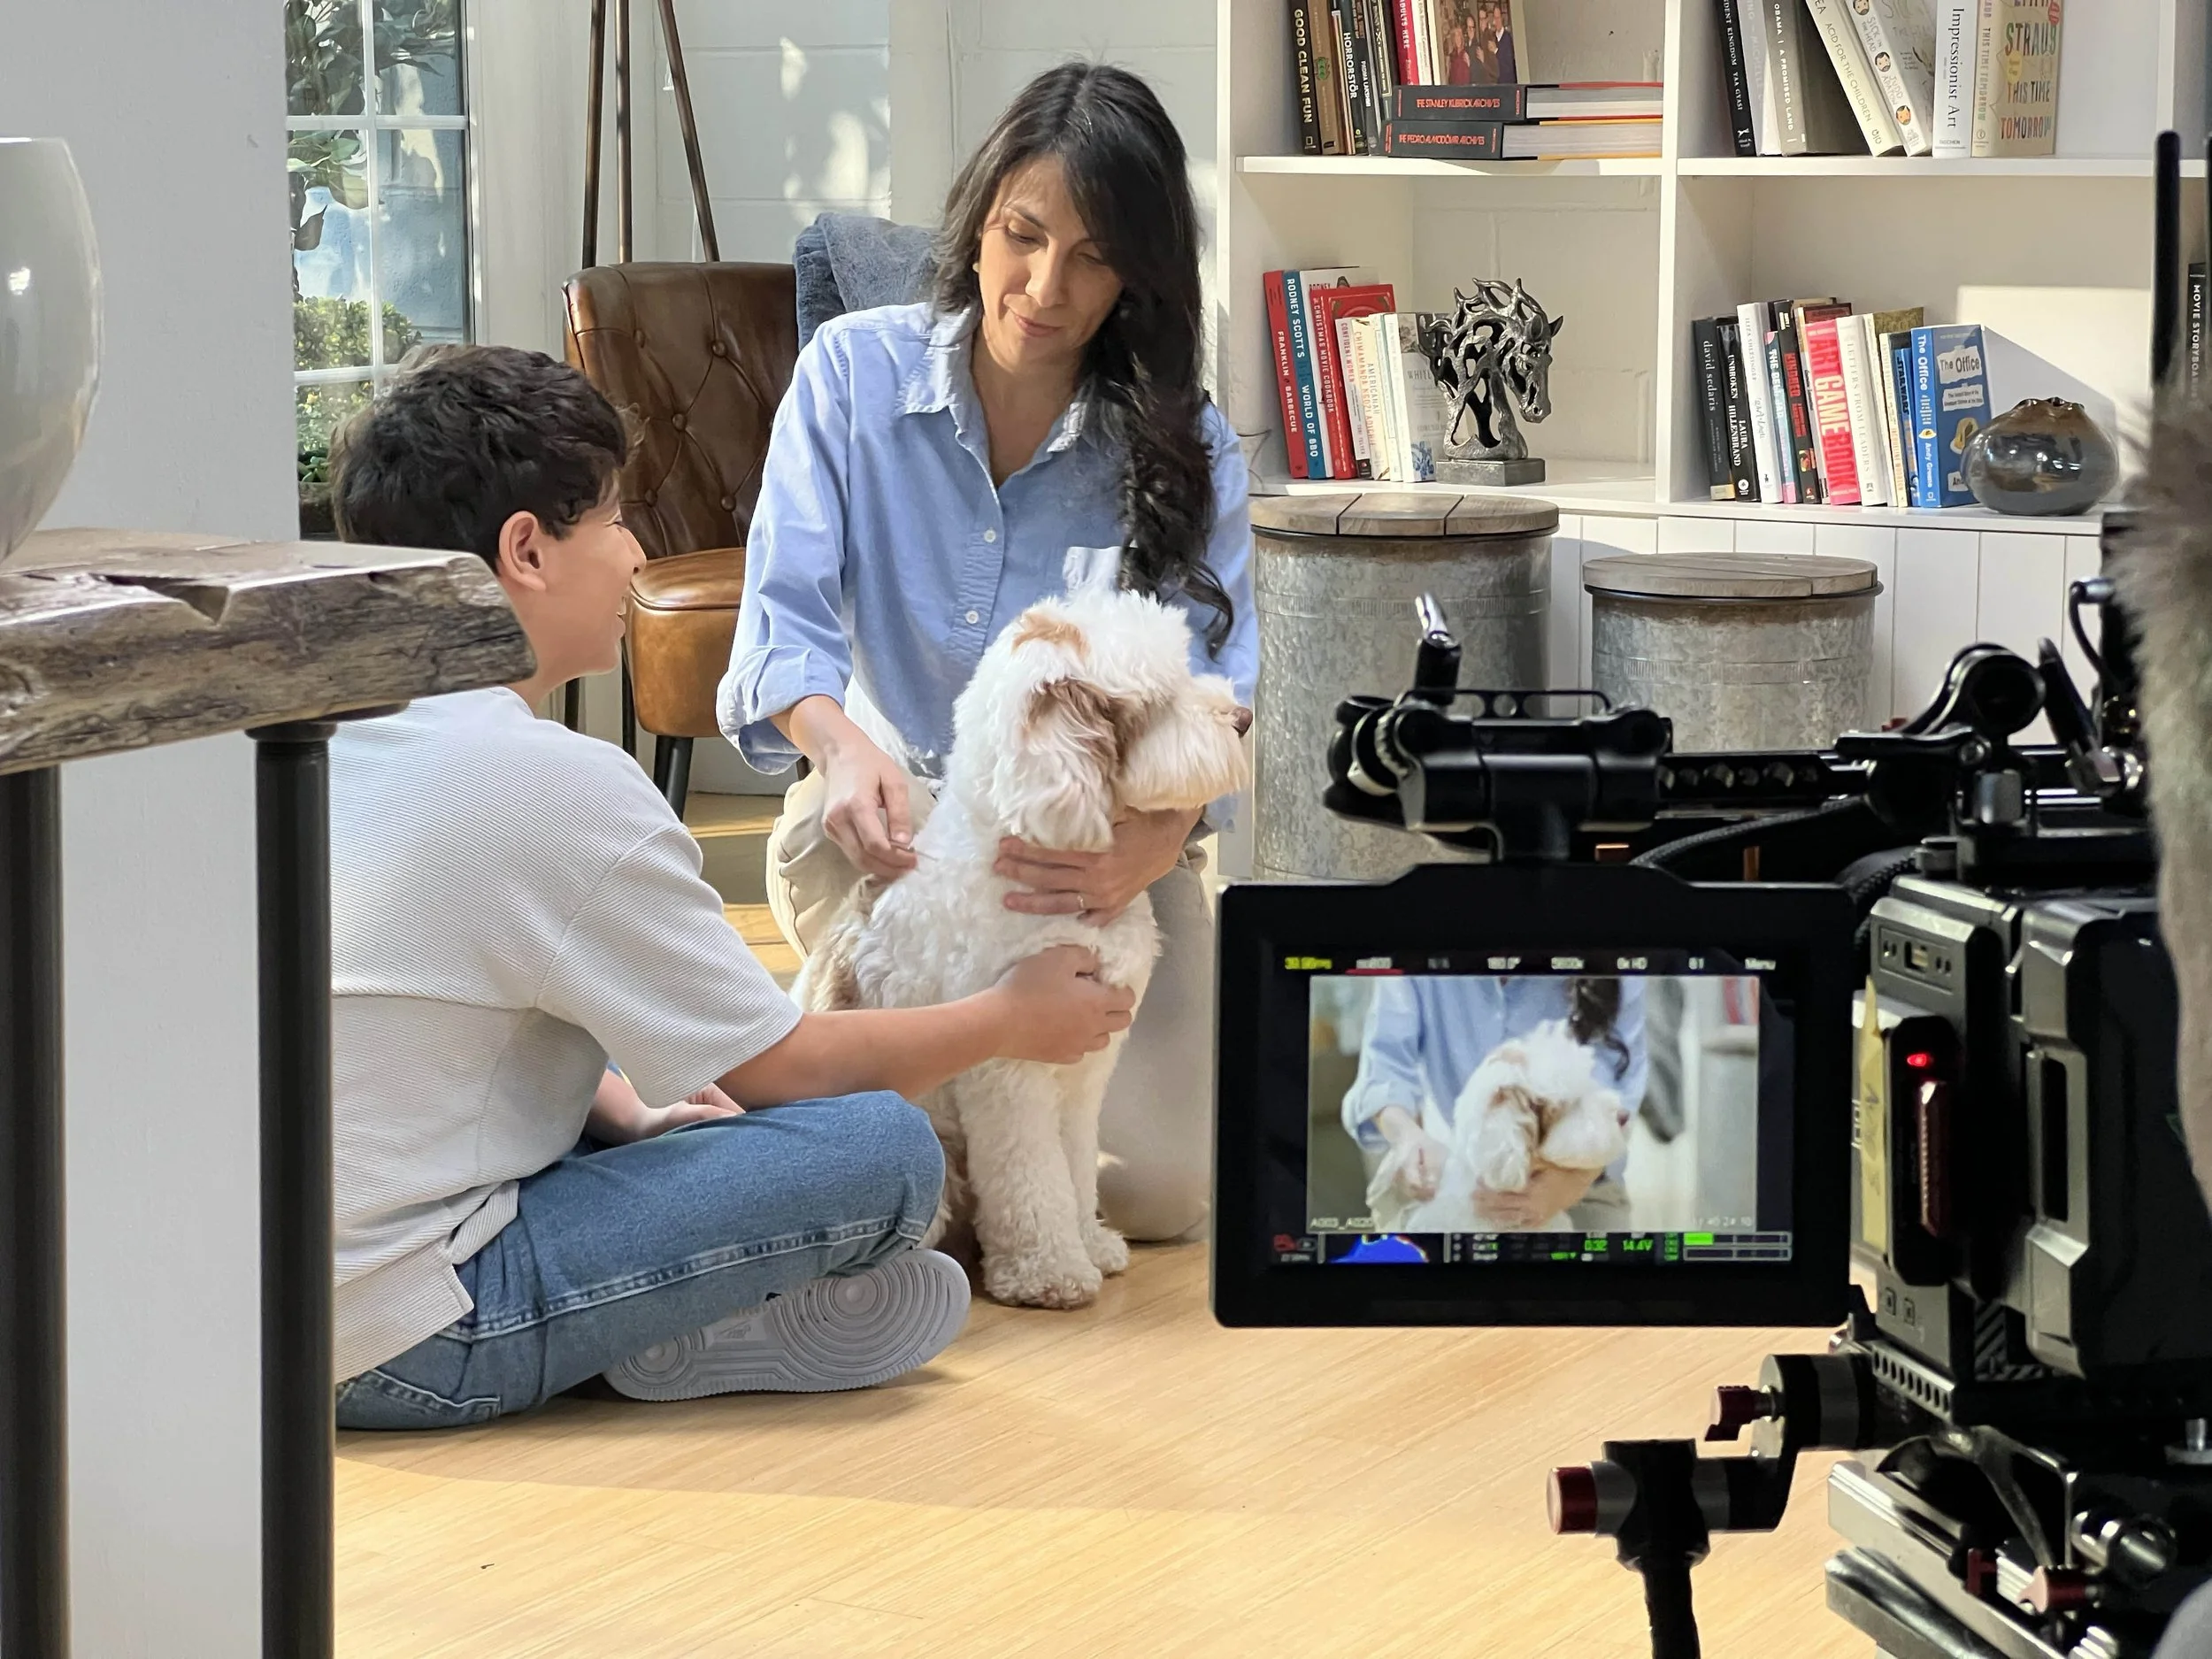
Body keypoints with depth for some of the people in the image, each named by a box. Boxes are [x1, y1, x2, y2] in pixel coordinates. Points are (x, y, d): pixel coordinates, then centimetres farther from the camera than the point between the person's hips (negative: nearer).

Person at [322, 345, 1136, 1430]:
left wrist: (629, 1113, 13)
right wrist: (1014, 1018, 10)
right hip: (401, 1351, -9)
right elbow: (780, 1066, -5)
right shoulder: (558, 787, -16)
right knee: (885, 1148, -12)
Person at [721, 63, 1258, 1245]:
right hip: (895, 800, 0)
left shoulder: (1185, 448, -9)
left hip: (1100, 834, 1)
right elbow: (785, 614, -16)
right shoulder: (855, 371, -9)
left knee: (1155, 1190, -16)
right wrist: (839, 744, -41)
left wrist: (1151, 840, -44)